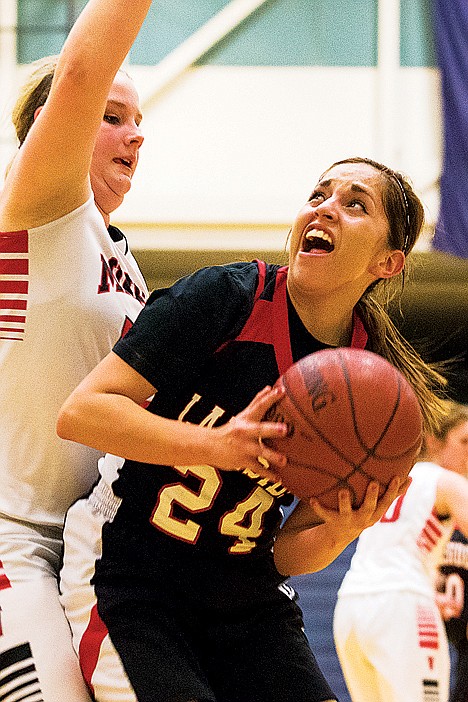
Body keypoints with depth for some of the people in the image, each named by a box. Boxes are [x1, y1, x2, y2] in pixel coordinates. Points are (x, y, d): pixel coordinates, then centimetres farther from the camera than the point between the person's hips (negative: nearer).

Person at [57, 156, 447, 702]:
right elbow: (80, 413, -19)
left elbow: (287, 554, 3)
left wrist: (337, 534, -19)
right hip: (128, 580, -5)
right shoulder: (228, 298, -14)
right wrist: (217, 445, -30)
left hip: (247, 601, 5)